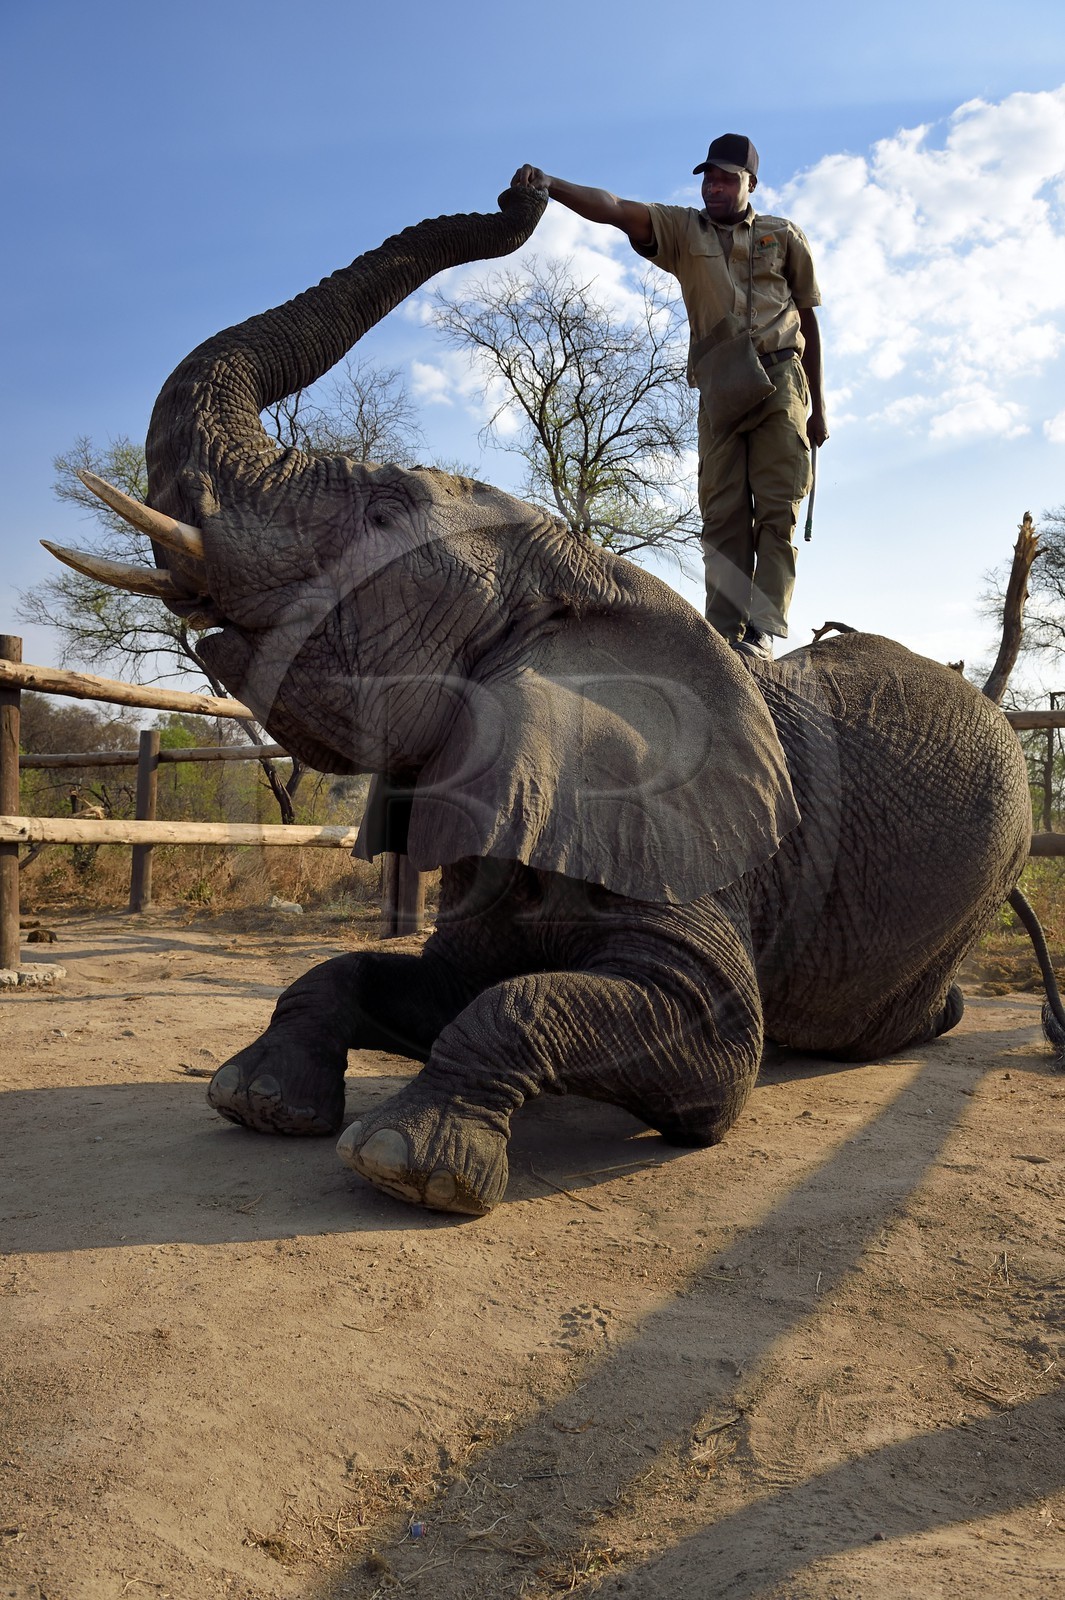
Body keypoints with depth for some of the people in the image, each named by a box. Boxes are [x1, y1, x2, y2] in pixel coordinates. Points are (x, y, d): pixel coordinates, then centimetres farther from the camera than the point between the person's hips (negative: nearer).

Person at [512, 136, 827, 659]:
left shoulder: (784, 236, 15)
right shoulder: (684, 229, 14)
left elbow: (809, 320, 17)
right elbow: (613, 209, -2)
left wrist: (818, 407, 13)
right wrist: (549, 185, -19)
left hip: (780, 383, 0)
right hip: (719, 391, 1)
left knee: (776, 508, -11)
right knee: (722, 513, -5)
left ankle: (764, 629, -15)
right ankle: (724, 634, -8)